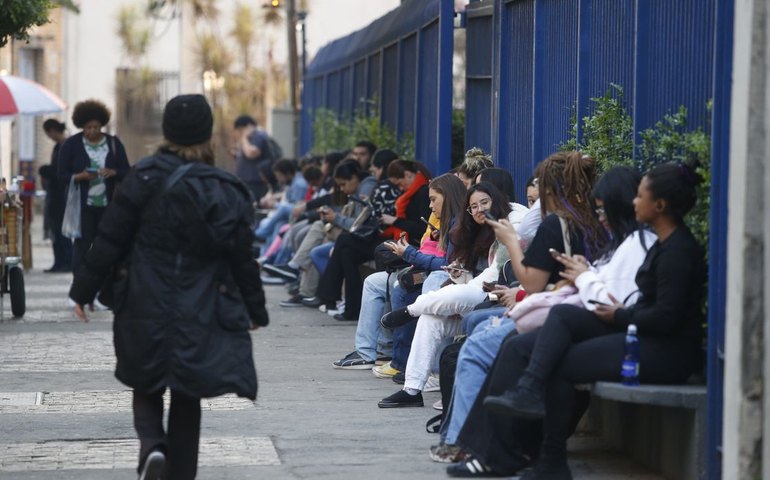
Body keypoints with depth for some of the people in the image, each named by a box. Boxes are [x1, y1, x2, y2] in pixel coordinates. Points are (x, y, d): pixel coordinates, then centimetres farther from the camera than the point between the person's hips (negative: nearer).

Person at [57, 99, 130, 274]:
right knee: (82, 244, -5)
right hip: (82, 206, -2)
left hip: (108, 205, 2)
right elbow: (62, 175, 0)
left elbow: (126, 172, 6)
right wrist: (81, 176, -19)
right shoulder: (71, 145, 2)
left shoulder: (114, 143, 7)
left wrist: (113, 172, -16)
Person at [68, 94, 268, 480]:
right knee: (186, 399, 13)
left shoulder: (144, 179, -8)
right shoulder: (227, 191, -4)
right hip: (202, 317, 1)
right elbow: (242, 259, 1)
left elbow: (110, 241, -7)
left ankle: (152, 444, -10)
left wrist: (84, 290, 4)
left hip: (145, 309, -1)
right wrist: (256, 310, 14)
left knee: (147, 387, 16)